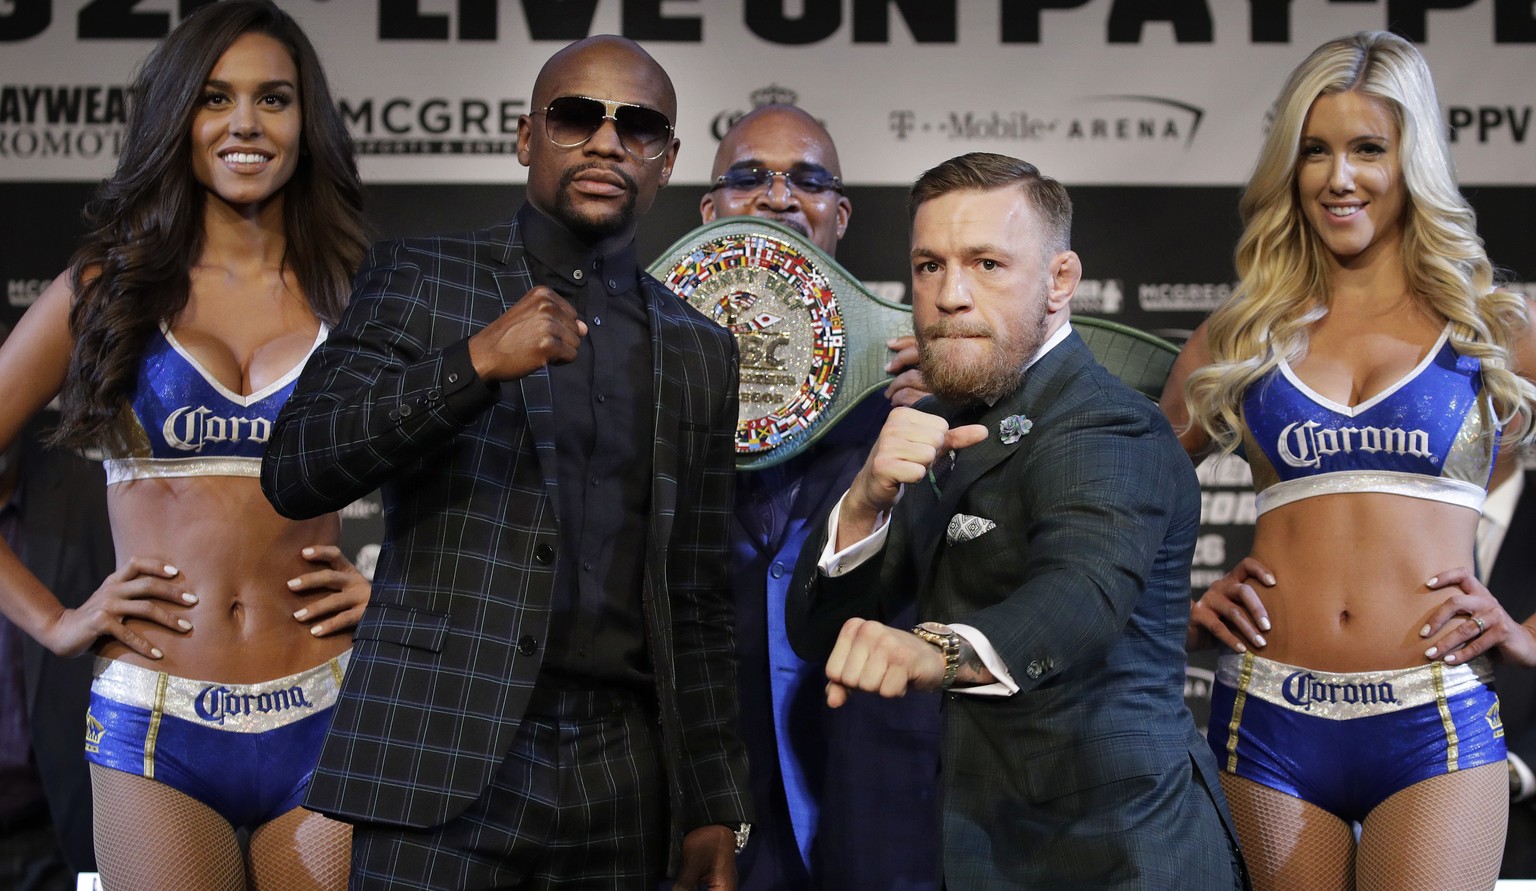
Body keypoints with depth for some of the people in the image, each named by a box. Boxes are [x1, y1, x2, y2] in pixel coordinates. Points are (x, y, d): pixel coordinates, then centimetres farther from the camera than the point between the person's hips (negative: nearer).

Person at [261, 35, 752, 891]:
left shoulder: (701, 351, 14)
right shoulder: (420, 277, 5)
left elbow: (699, 598, 15)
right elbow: (295, 472, -7)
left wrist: (714, 808, 10)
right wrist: (476, 362, -18)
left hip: (621, 772, 3)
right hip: (446, 755, -3)